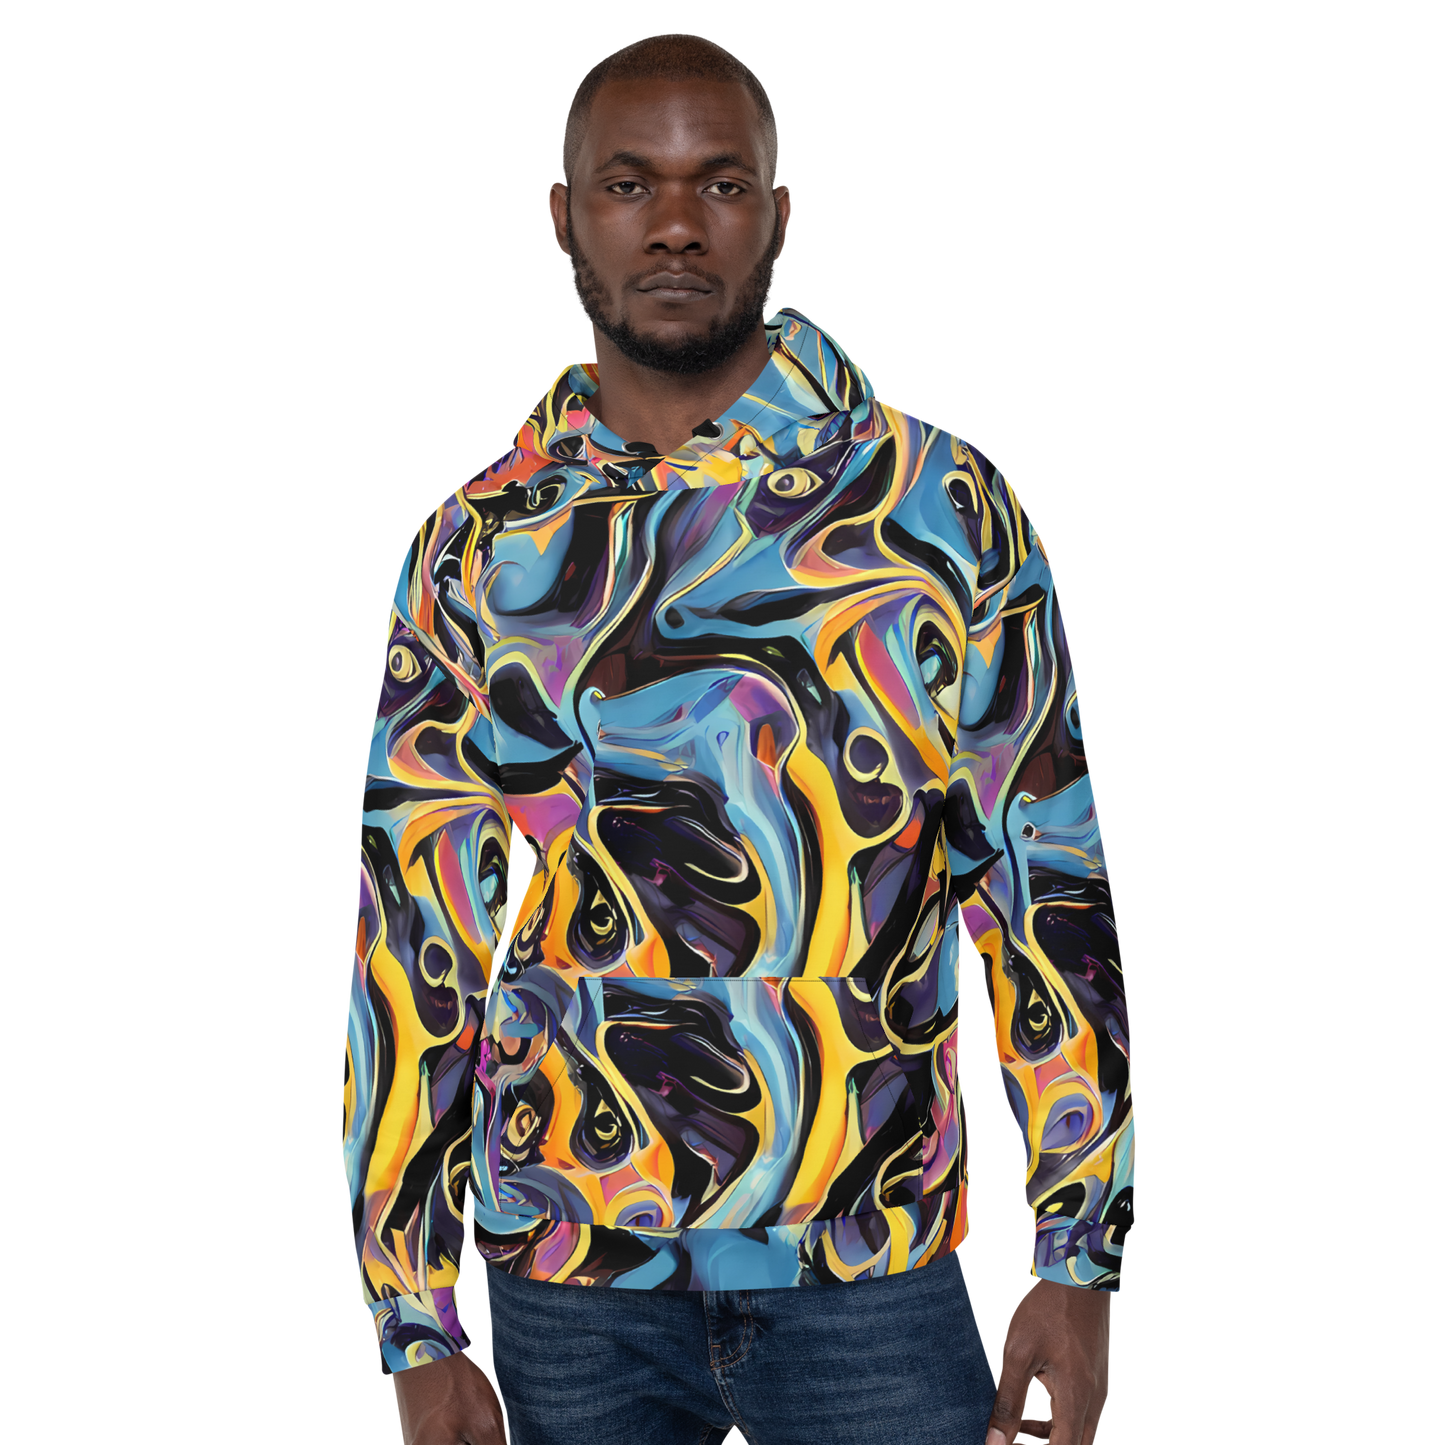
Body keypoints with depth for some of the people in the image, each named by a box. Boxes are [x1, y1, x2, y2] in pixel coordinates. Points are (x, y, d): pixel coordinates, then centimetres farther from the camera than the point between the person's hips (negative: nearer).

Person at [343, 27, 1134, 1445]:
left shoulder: (941, 503, -1)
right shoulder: (477, 545, 4)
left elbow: (1049, 881, -1)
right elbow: (412, 932, 4)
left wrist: (1079, 1260, -4)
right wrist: (417, 1328, 1)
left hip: (869, 1275, -1)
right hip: (567, 1285, 2)